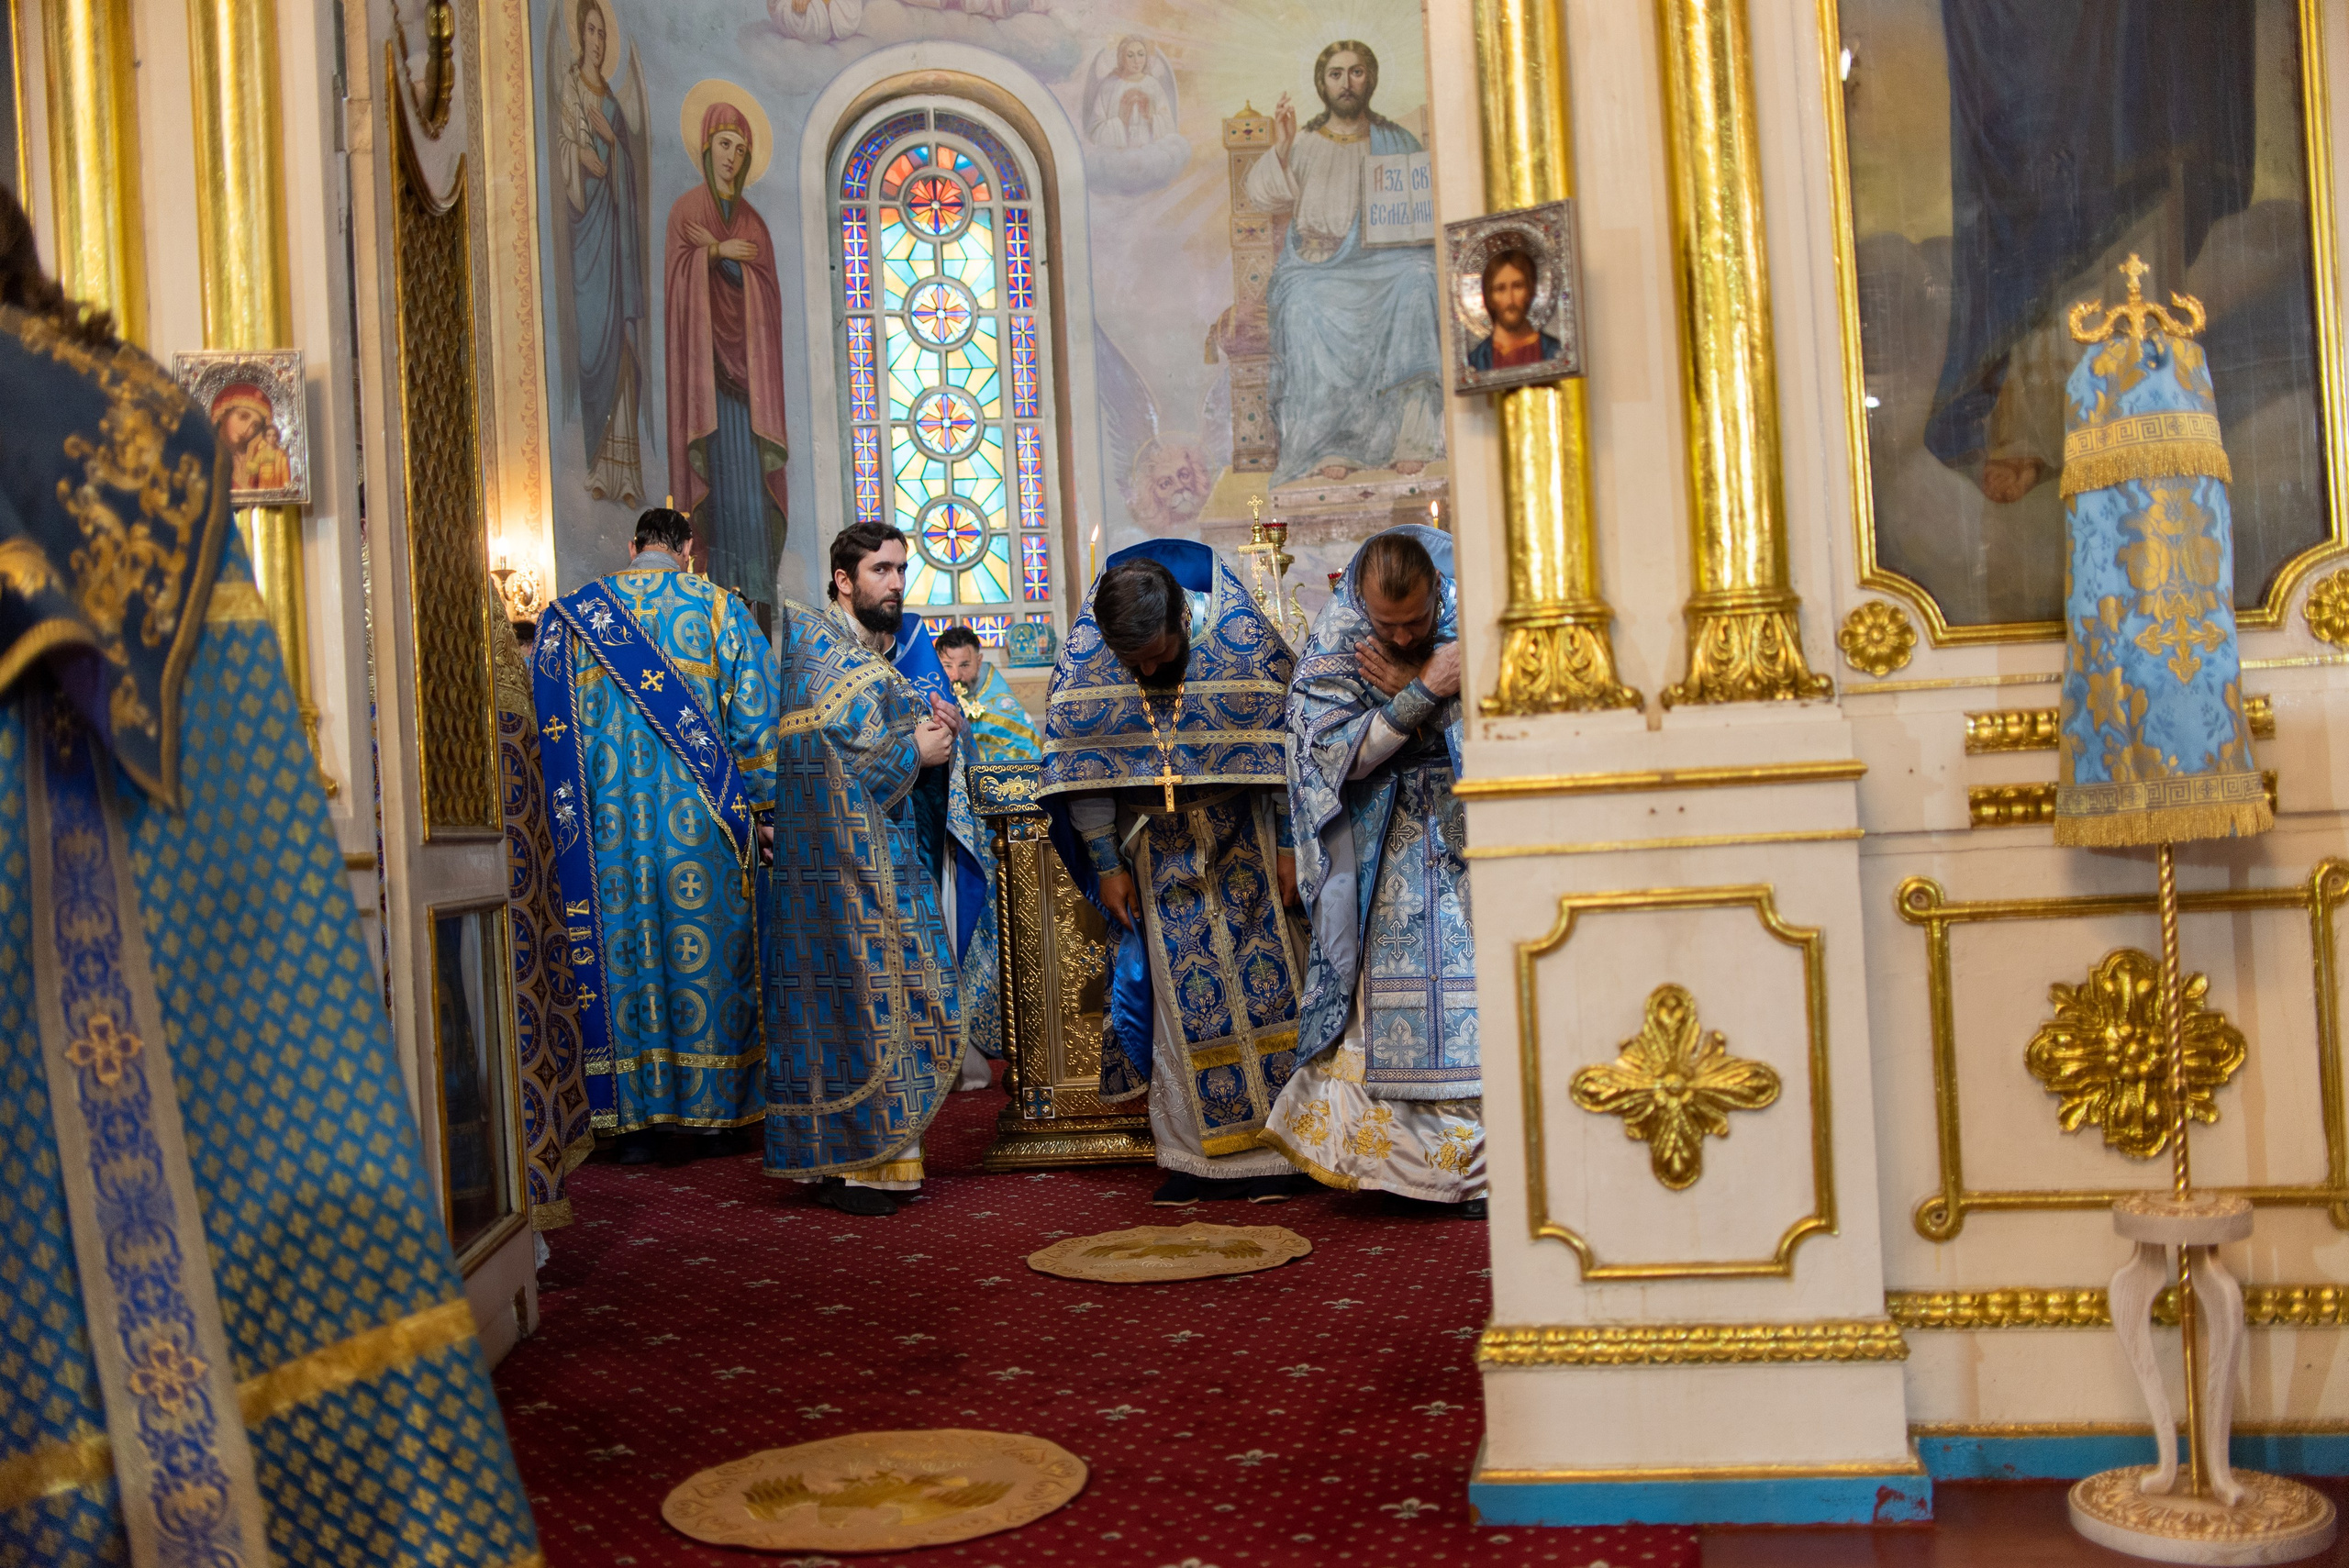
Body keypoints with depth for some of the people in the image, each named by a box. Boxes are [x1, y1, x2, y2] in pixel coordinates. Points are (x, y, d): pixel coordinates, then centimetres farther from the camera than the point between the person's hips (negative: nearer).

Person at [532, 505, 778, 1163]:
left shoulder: (569, 615, 8)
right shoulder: (719, 608, 3)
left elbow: (550, 730, 9)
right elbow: (756, 715, -1)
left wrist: (572, 814, 14)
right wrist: (757, 805, 4)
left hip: (606, 821, 2)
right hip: (697, 816, -1)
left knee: (619, 949, 6)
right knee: (699, 948, 5)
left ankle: (634, 1118, 9)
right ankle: (697, 1117, 8)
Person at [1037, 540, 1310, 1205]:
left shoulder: (1246, 638, -18)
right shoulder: (1082, 659, -14)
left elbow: (1289, 746, -8)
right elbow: (1080, 768, -4)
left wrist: (1289, 845, -6)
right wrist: (1106, 863, -3)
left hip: (1246, 845, -1)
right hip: (1157, 853, 1)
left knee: (1264, 988, 0)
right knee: (1181, 998, 1)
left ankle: (1273, 1149, 9)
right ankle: (1196, 1155, 8)